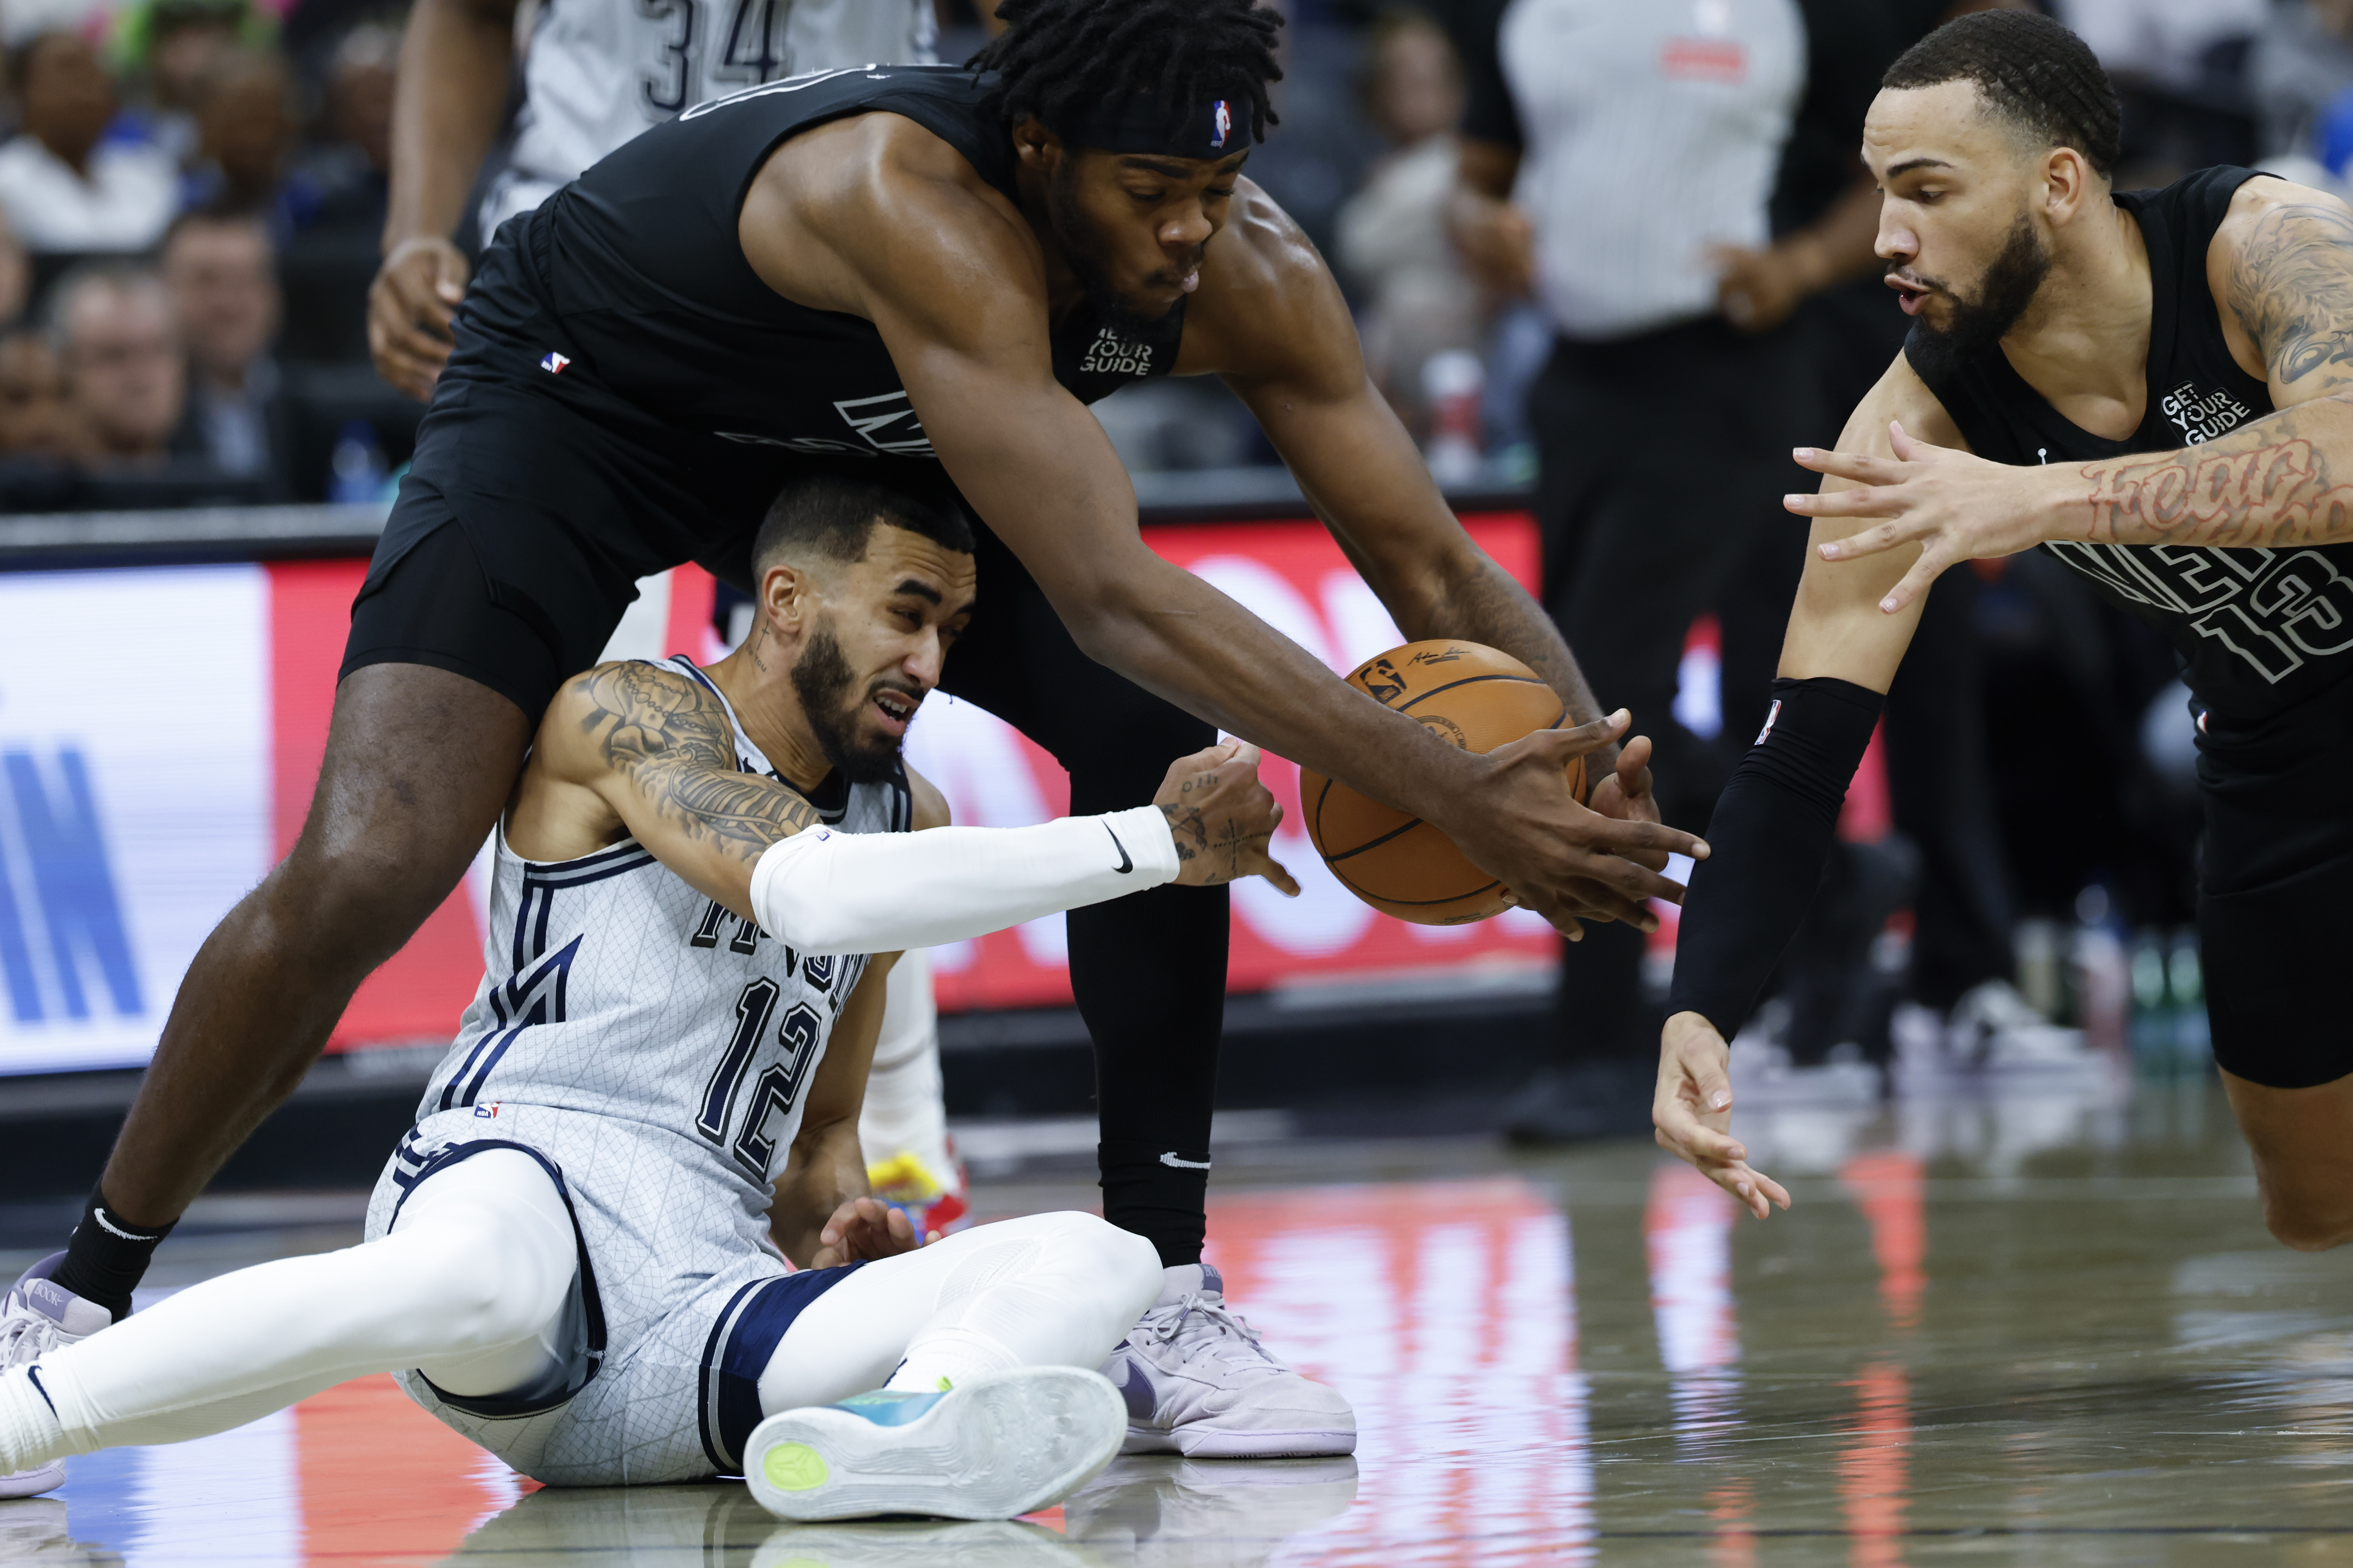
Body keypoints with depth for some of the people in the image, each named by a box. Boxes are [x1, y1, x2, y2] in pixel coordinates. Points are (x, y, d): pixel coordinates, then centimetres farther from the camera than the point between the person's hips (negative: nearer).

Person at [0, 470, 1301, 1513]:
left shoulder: (903, 822, 24)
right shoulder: (628, 715, 1)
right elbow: (807, 891, -20)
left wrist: (839, 1227, 6)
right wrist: (1158, 846, -19)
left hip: (710, 1296, 7)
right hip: (524, 1181, -7)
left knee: (1102, 1263, -17)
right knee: (480, 1282, -45)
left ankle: (905, 1423, -53)